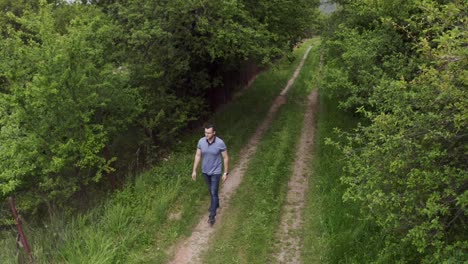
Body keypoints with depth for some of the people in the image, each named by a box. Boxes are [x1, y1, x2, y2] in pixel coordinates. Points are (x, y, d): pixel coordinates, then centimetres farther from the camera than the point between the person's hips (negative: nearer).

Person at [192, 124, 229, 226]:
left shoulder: (220, 143, -23)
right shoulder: (201, 141, -13)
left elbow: (225, 158, -12)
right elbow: (198, 156, -3)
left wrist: (226, 173, -9)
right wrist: (194, 170, -1)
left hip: (215, 172, -4)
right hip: (205, 171, 4)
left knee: (214, 193, -3)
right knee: (211, 190, 24)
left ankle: (212, 216, 7)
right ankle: (216, 203, 50)